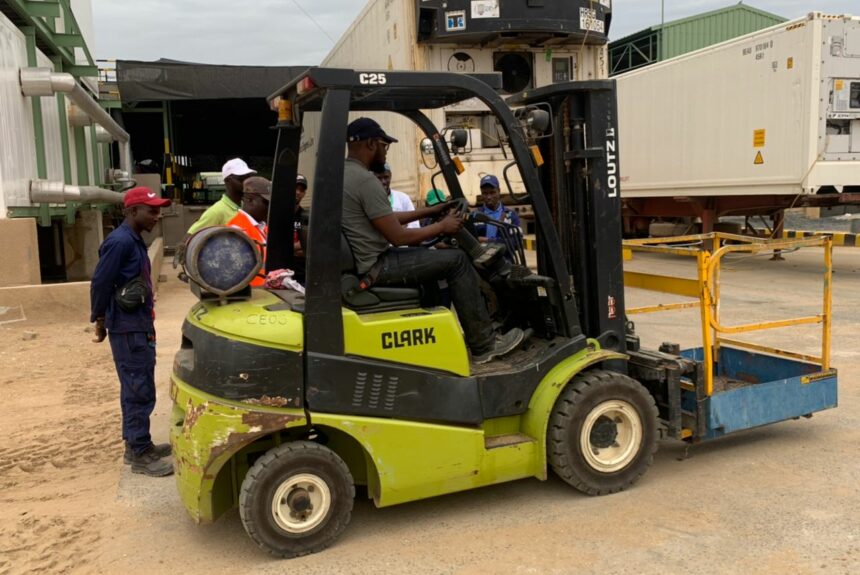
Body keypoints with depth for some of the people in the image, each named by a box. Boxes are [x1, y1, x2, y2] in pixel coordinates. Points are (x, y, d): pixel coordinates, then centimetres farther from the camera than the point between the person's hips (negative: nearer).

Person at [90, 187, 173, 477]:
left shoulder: (134, 240, 12)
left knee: (135, 389, 16)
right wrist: (100, 320, -8)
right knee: (140, 391, -4)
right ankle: (140, 455, 4)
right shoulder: (120, 241, -18)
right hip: (128, 330, -10)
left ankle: (136, 444, 27)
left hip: (139, 327, 10)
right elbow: (100, 283, -19)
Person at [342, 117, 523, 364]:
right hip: (374, 267, -10)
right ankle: (484, 344, 1)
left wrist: (429, 211, 19)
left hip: (358, 262, 10)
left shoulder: (342, 174, 12)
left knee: (430, 253, 26)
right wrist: (442, 226, -5)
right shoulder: (365, 180, -20)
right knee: (456, 260, -6)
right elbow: (398, 237, -19)